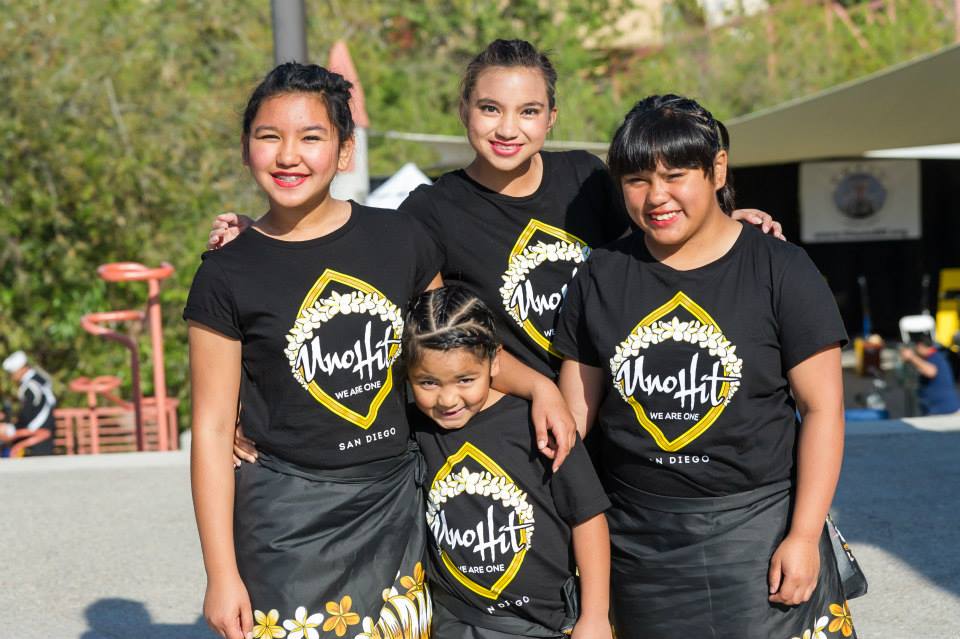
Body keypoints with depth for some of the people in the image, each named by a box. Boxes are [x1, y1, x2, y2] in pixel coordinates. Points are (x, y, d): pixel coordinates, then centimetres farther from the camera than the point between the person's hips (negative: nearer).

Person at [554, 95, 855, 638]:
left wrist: (803, 536, -10)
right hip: (640, 538, 3)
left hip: (757, 526, -2)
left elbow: (822, 409, -4)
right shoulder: (602, 277, 6)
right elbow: (576, 411, 8)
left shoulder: (780, 271, -3)